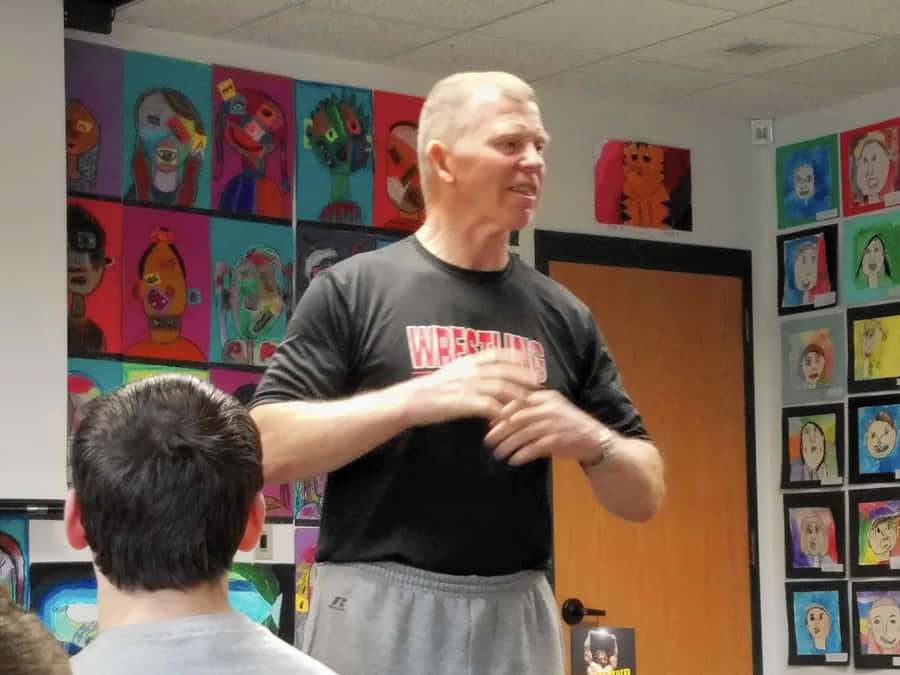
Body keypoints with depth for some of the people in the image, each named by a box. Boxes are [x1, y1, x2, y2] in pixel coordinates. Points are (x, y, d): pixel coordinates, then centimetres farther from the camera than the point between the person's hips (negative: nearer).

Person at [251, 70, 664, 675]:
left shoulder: (564, 316, 9)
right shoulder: (353, 291, -1)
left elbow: (645, 496, 11)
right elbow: (267, 449, -10)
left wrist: (591, 439, -10)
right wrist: (416, 399, -19)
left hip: (519, 618, 4)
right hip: (378, 610, -4)